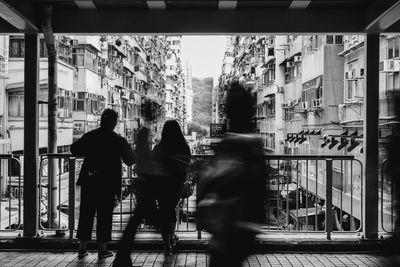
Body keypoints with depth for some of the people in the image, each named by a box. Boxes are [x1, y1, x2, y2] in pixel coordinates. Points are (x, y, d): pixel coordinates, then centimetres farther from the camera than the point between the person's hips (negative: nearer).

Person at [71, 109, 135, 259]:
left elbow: (74, 150, 9)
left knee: (86, 214, 11)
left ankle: (82, 248, 17)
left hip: (89, 182, 3)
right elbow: (130, 160, 1)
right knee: (104, 216, 6)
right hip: (108, 184, -3)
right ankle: (102, 249, 13)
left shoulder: (89, 136, 1)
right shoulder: (119, 140, -7)